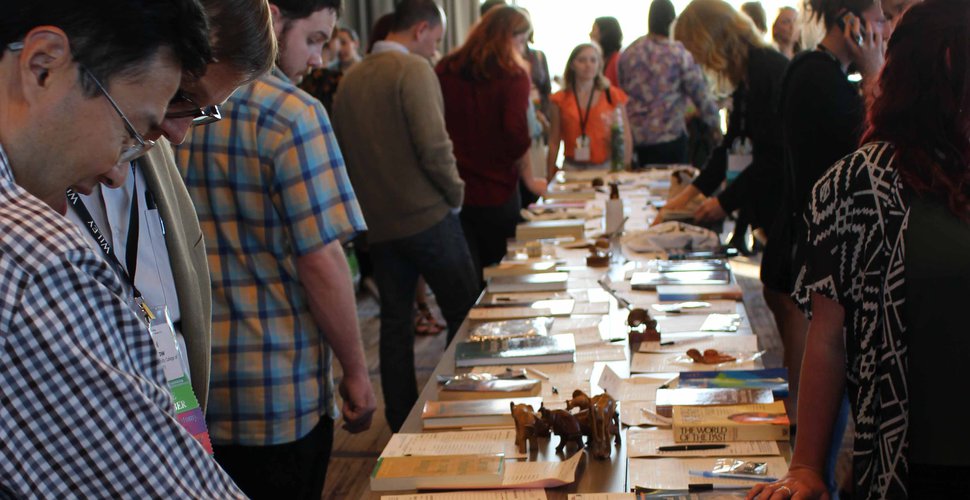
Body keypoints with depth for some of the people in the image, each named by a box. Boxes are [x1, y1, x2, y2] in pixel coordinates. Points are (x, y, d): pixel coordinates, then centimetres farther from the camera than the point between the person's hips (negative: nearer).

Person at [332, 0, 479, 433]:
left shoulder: (351, 78, 8)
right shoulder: (414, 71, -12)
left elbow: (343, 149, 12)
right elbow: (434, 146, -19)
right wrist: (455, 194, -4)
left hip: (376, 223, 6)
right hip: (426, 215, -6)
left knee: (395, 320, 12)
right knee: (464, 314, 7)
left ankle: (402, 421, 17)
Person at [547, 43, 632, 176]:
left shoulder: (613, 96, 5)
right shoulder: (561, 100, 6)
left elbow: (625, 137, 6)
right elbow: (554, 142, 7)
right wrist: (550, 177, 2)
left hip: (606, 169, 0)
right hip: (572, 169, 0)